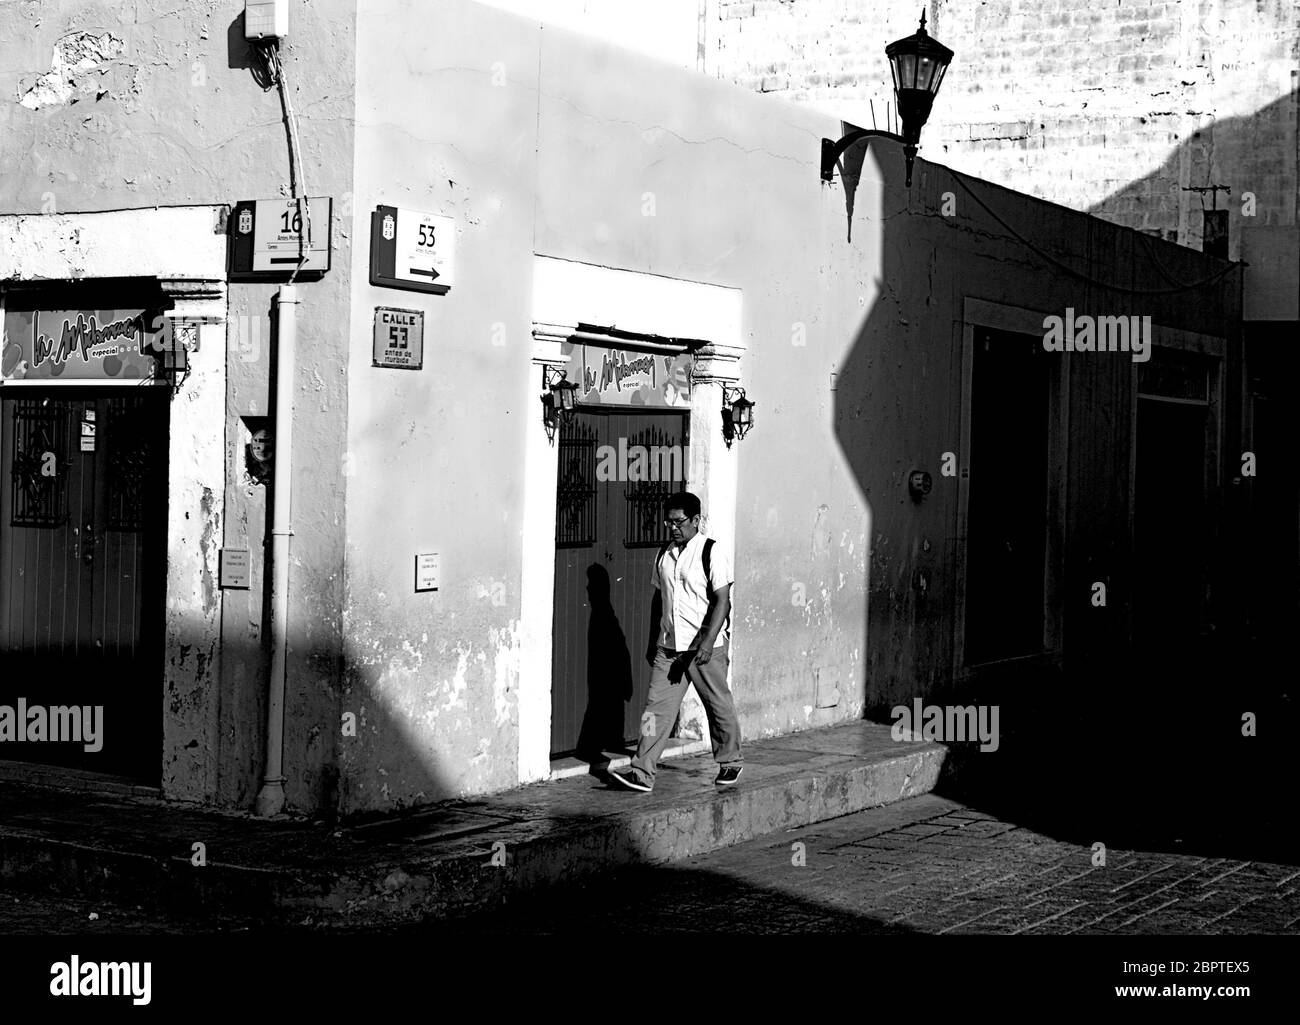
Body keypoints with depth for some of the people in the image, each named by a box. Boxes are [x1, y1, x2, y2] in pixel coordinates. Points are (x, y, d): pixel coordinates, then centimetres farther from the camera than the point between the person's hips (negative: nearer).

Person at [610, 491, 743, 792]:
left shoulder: (712, 553, -9)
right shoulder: (664, 555, 9)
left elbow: (722, 601, -14)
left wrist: (707, 642, -22)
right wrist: (652, 642, 16)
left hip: (705, 647, -5)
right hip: (668, 646, 5)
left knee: (719, 706, 9)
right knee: (657, 706, -3)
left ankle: (730, 762, 29)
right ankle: (642, 773, -7)